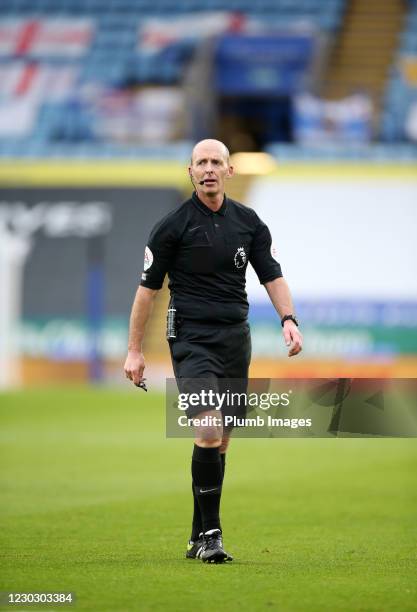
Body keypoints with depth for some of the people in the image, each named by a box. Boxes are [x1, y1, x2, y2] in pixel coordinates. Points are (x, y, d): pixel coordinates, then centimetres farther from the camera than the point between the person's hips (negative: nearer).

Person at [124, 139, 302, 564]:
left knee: (221, 441, 7)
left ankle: (198, 538, 17)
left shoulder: (248, 222, 8)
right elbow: (148, 287, 0)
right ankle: (210, 534, -14)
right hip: (191, 338, -5)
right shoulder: (173, 226, -4)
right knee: (209, 431, -20)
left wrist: (288, 318, -6)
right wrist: (134, 350, -1)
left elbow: (272, 274, 12)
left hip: (235, 337, 5)